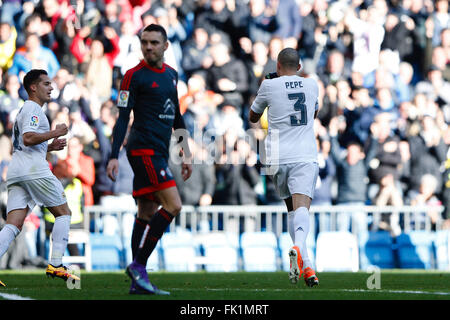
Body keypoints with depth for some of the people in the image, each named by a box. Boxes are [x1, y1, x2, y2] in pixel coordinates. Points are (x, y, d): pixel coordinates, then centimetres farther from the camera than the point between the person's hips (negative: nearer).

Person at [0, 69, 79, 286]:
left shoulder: (24, 110, 30)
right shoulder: (33, 109, -2)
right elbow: (28, 138, -17)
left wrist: (50, 147, 25)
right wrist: (54, 133, -8)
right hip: (34, 170, -9)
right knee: (63, 212, 4)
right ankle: (55, 264, -4)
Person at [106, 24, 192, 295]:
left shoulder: (171, 75, 16)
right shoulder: (134, 76, -6)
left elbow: (176, 117, 24)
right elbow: (123, 118, -9)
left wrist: (186, 154, 22)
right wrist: (114, 156, -15)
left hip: (159, 152, 8)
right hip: (143, 149, -8)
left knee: (147, 213, 6)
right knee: (173, 205, -17)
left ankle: (138, 281, 6)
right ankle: (138, 265, -13)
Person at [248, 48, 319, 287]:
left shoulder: (269, 86, 1)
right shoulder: (312, 85, 9)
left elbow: (253, 118, 18)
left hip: (279, 159, 0)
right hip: (305, 157, 0)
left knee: (292, 209, 15)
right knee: (302, 206, -15)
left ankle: (306, 266, 10)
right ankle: (298, 247, -45)